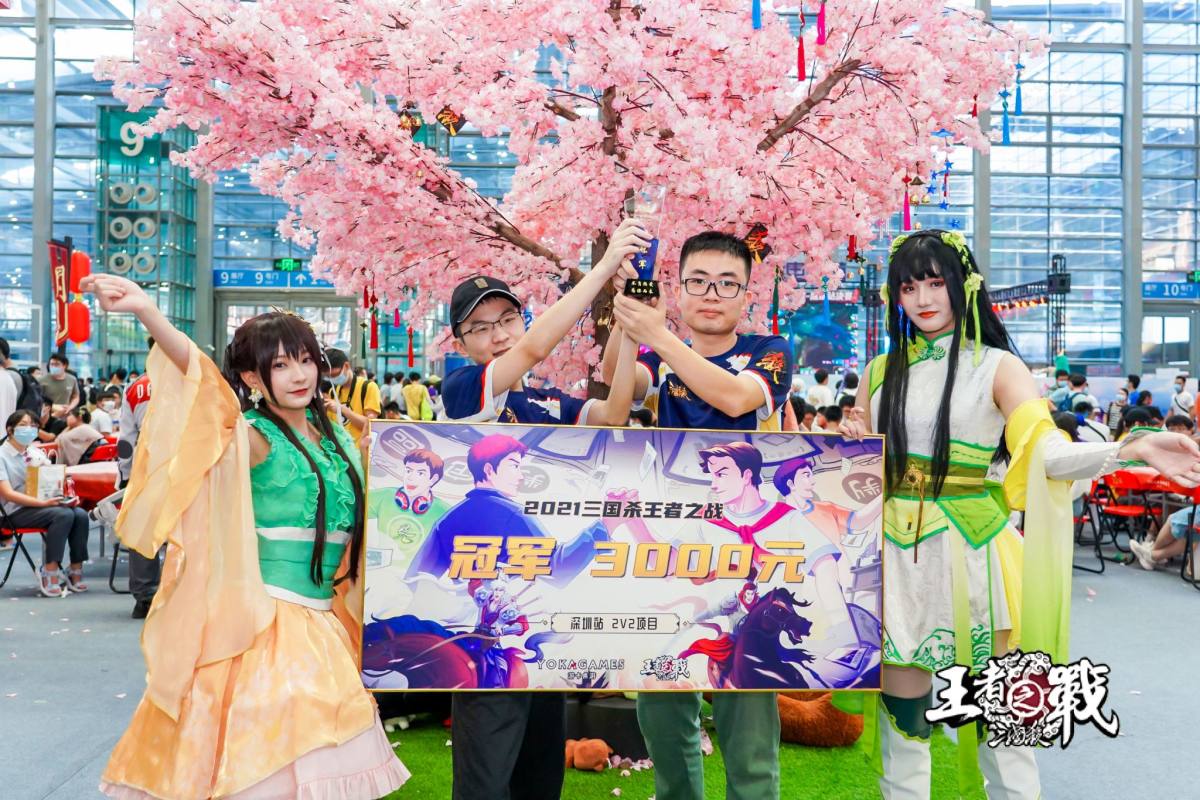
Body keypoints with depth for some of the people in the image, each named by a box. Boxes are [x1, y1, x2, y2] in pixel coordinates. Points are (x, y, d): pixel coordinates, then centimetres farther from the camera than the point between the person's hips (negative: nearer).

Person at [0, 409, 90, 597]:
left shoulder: (36, 452, 15)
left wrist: (66, 495, -5)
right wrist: (43, 502, -24)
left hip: (45, 503, 6)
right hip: (17, 511, -6)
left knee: (81, 515, -21)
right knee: (64, 515, -30)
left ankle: (75, 572, -14)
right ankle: (50, 574, -25)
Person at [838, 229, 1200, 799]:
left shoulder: (996, 367, -2)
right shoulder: (881, 373, 9)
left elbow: (1046, 452, -16)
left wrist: (1133, 448, -33)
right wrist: (849, 444, -8)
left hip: (971, 552, -3)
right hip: (896, 557, 3)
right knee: (901, 717, 9)